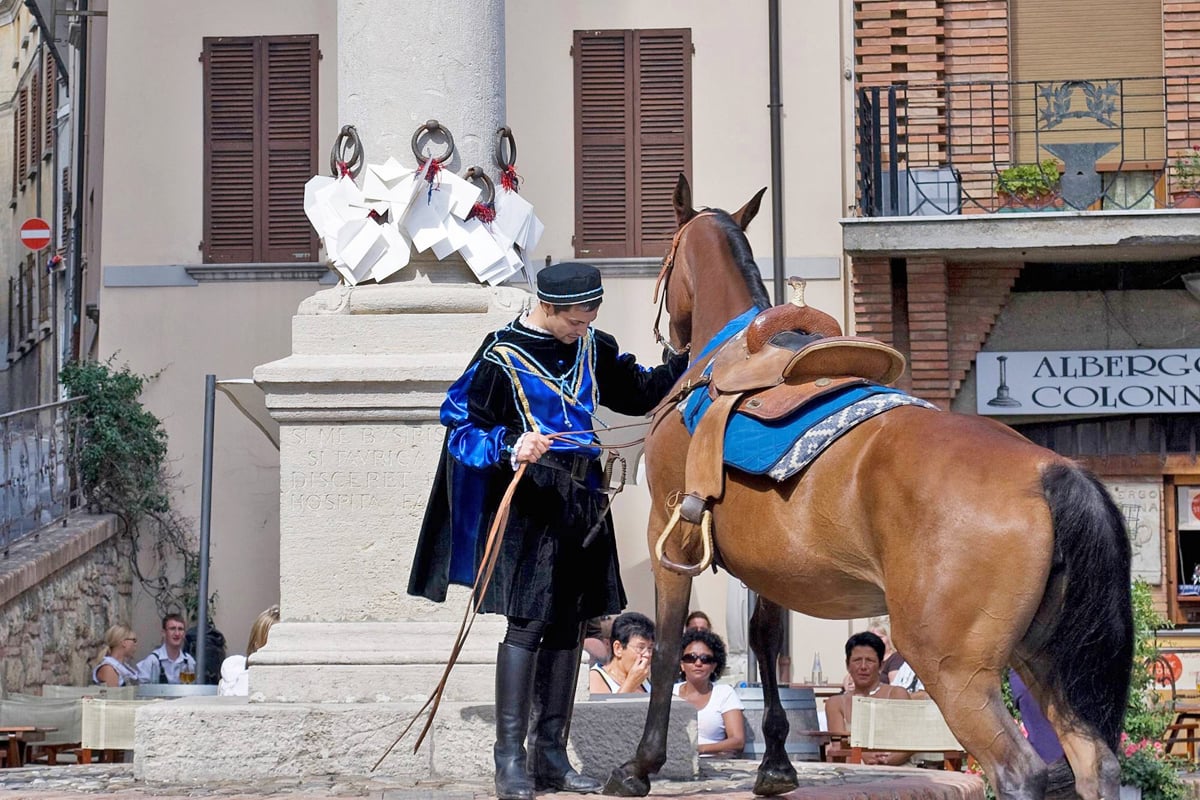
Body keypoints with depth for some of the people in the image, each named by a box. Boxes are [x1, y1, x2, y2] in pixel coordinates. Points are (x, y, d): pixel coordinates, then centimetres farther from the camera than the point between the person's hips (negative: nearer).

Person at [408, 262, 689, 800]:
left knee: (568, 624, 8)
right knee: (527, 622, -12)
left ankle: (551, 755, 15)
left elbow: (638, 393, 22)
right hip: (529, 500, -6)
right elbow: (461, 426, -7)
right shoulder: (502, 356, -9)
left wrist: (690, 361, 10)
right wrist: (510, 448, -25)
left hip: (583, 499, 6)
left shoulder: (592, 347, 9)